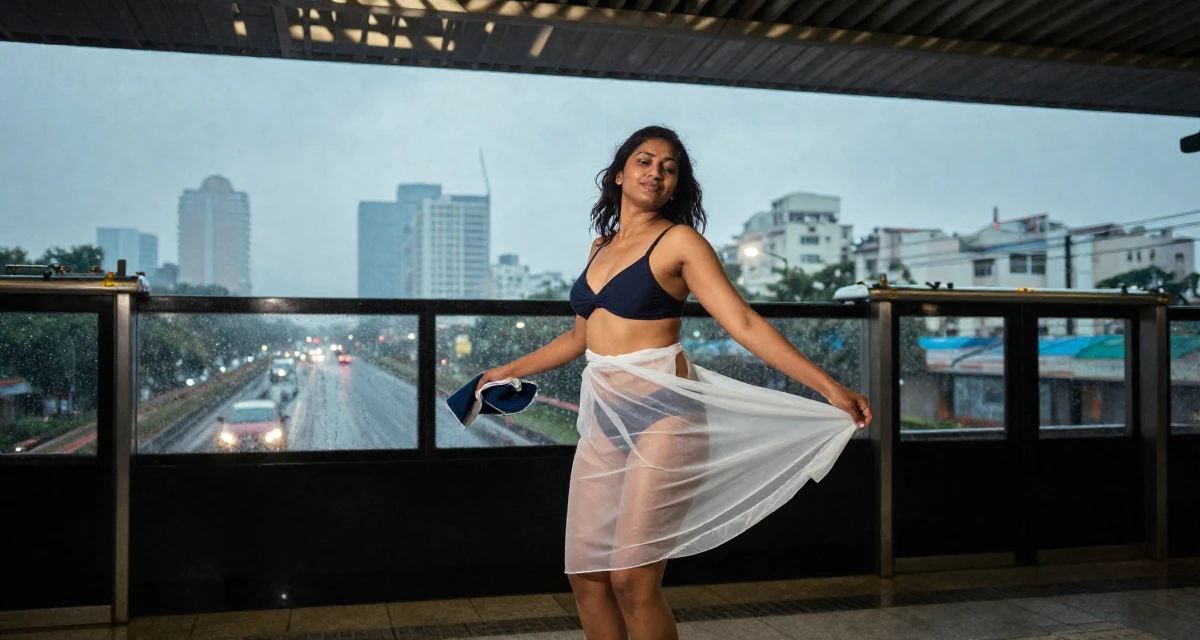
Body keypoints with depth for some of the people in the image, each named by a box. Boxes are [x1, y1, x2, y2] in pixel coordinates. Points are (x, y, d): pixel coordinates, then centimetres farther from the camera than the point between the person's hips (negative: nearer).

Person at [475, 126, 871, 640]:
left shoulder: (679, 241, -4)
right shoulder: (601, 246, 15)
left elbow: (744, 324, -11)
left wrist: (829, 388, -20)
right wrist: (509, 371, 32)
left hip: (661, 414, -6)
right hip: (604, 415, 6)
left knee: (633, 579, -9)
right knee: (586, 575, 6)